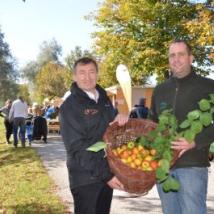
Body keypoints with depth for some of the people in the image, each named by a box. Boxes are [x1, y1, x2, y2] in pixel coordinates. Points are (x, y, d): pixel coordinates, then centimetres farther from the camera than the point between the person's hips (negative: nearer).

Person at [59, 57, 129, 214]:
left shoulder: (104, 99, 9)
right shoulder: (70, 106, -12)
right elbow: (77, 148, -18)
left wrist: (122, 117, -4)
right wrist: (105, 174, -21)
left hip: (108, 172, 7)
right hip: (85, 177, -6)